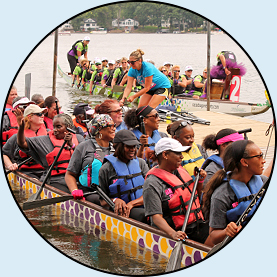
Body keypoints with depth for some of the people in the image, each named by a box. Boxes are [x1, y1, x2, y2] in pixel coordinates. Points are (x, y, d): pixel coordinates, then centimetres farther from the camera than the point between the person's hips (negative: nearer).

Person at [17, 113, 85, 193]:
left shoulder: (78, 138, 16)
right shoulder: (45, 140, 11)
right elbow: (22, 143, 5)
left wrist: (72, 145, -12)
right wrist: (21, 127, -12)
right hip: (55, 181, -2)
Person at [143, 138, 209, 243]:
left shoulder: (181, 170, 14)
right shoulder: (153, 183, -11)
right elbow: (156, 217, -19)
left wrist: (200, 181, 12)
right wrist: (173, 233, -35)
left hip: (197, 226, 7)